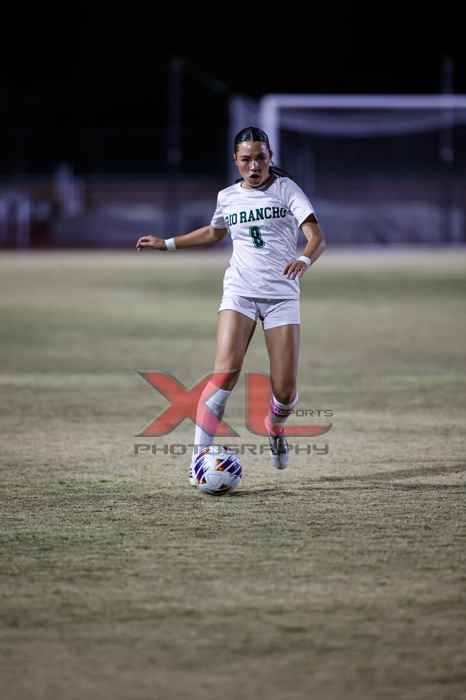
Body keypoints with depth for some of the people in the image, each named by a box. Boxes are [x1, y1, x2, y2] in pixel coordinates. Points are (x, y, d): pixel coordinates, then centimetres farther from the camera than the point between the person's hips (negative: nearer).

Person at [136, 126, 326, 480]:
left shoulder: (286, 189, -1)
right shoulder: (228, 197, 10)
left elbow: (317, 235, -12)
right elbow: (214, 232, 33)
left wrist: (304, 260, -33)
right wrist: (167, 243, 30)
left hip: (282, 294, -1)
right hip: (240, 291, 1)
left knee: (285, 392, -6)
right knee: (226, 371, -22)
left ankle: (275, 426, 31)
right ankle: (200, 456, -22)